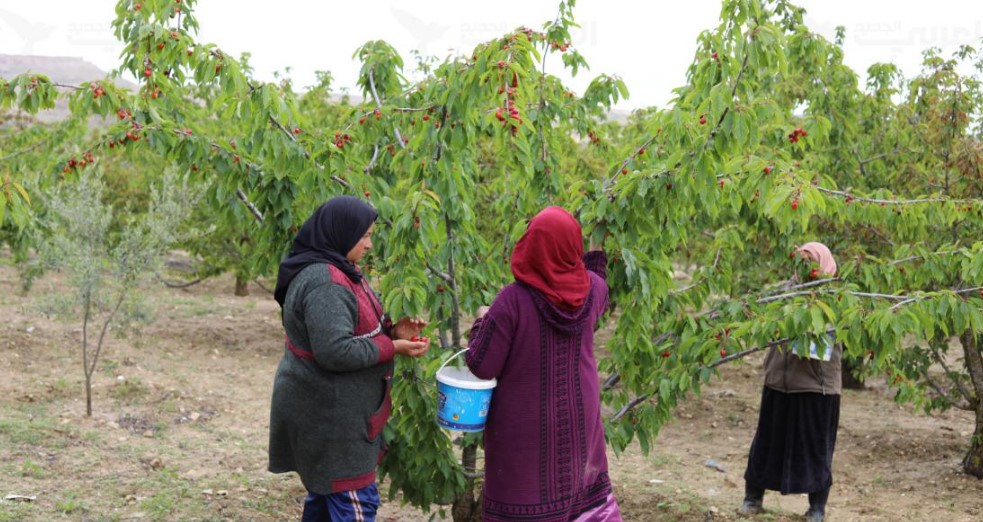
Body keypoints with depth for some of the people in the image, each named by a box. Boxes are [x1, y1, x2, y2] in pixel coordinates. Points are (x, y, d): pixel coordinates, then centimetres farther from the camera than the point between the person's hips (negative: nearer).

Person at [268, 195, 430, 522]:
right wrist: (393, 347, -20)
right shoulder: (324, 283, -24)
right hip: (328, 415, -11)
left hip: (326, 409, 11)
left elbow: (351, 329, 19)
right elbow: (336, 351, -30)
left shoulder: (331, 271, 10)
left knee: (326, 495, 19)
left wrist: (392, 331, 2)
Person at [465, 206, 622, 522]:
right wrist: (596, 255, 31)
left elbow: (481, 368, -17)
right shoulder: (593, 287, -8)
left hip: (526, 426, -4)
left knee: (528, 496, 8)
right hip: (579, 416, 5)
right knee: (581, 480, 23)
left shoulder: (514, 300, -23)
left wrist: (482, 323, -1)